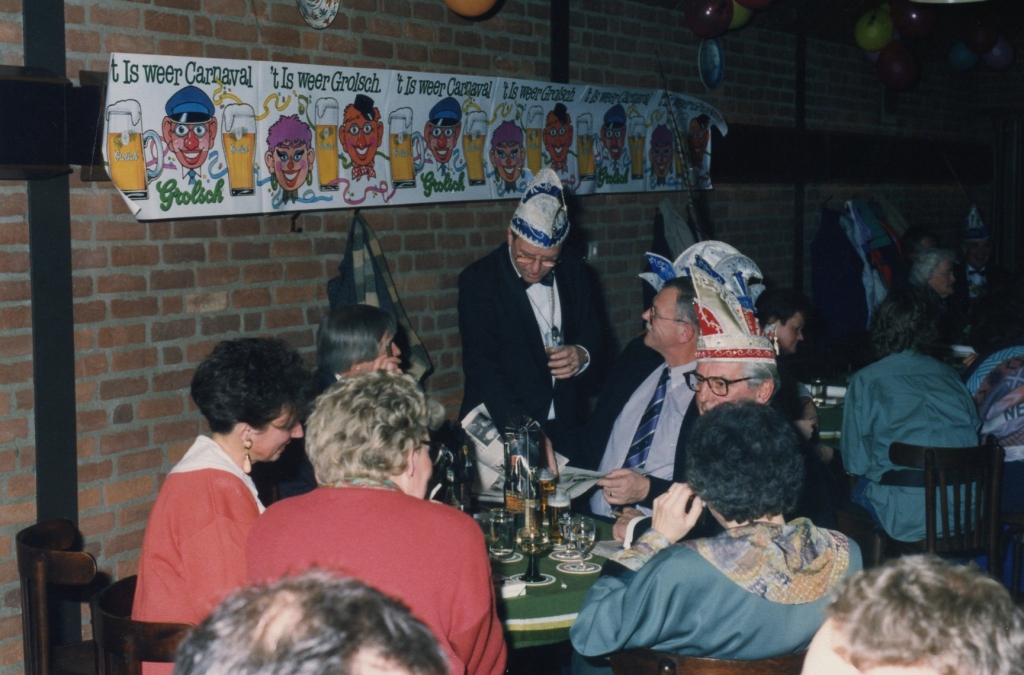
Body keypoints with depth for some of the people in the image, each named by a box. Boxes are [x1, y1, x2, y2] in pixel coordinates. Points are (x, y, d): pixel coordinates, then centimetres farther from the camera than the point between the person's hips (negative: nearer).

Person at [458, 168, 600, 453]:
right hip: (500, 428, -4)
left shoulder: (572, 268, 2)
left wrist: (582, 354, -12)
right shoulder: (478, 280, -12)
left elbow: (590, 331, 13)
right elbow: (481, 365, -17)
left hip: (563, 422, 4)